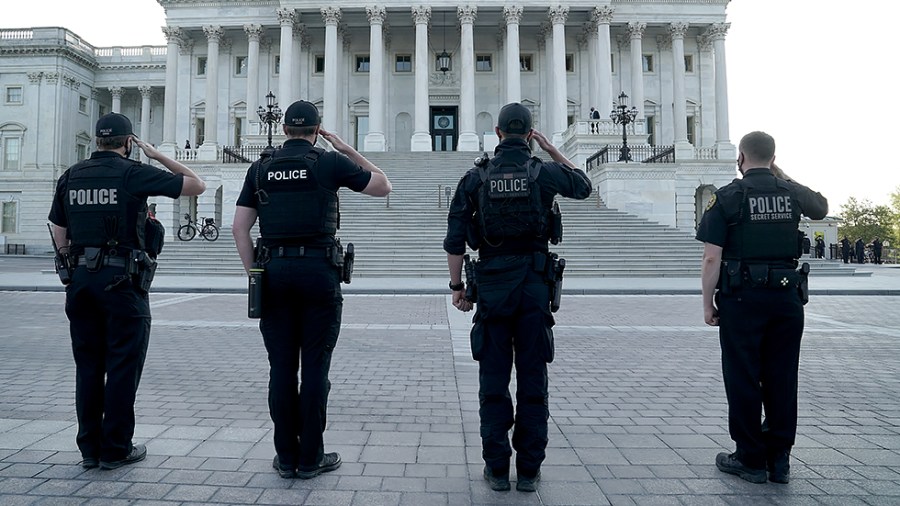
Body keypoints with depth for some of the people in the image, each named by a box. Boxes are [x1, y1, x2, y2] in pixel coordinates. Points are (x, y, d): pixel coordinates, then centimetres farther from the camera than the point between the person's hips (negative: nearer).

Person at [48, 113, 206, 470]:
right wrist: (158, 155, 4)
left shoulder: (71, 176, 9)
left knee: (88, 364, 12)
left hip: (80, 278, 5)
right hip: (122, 279, -5)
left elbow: (60, 236, 11)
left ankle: (89, 447, 18)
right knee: (123, 366, 3)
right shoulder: (135, 173, -7)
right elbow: (197, 186, -2)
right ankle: (116, 449, 9)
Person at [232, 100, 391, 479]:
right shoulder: (330, 163, 1)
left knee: (281, 368, 8)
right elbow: (382, 186, 11)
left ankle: (286, 456, 16)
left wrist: (255, 274, 11)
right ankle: (310, 458, 11)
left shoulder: (261, 168, 10)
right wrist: (347, 150, 14)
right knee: (315, 367, 3)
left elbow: (239, 228, 7)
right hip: (319, 270, -3)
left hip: (274, 271, 3)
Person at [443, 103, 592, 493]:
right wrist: (553, 151, 21)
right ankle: (529, 470, 15)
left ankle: (497, 469, 13)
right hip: (535, 286, 0)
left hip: (492, 285, 0)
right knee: (533, 379, 7)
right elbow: (584, 186, 22)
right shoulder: (544, 173, 1)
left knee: (494, 380, 7)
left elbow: (455, 239, -1)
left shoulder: (476, 177, 1)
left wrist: (457, 286, 8)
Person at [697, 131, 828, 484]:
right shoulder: (792, 192, 5)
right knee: (782, 379, 11)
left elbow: (712, 258, -12)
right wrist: (783, 177, 29)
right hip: (787, 296, 4)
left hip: (742, 298, -4)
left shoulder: (727, 197, -7)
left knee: (743, 379, 5)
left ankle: (751, 460, 13)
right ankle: (779, 460, 20)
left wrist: (708, 303, -3)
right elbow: (821, 209, 30)